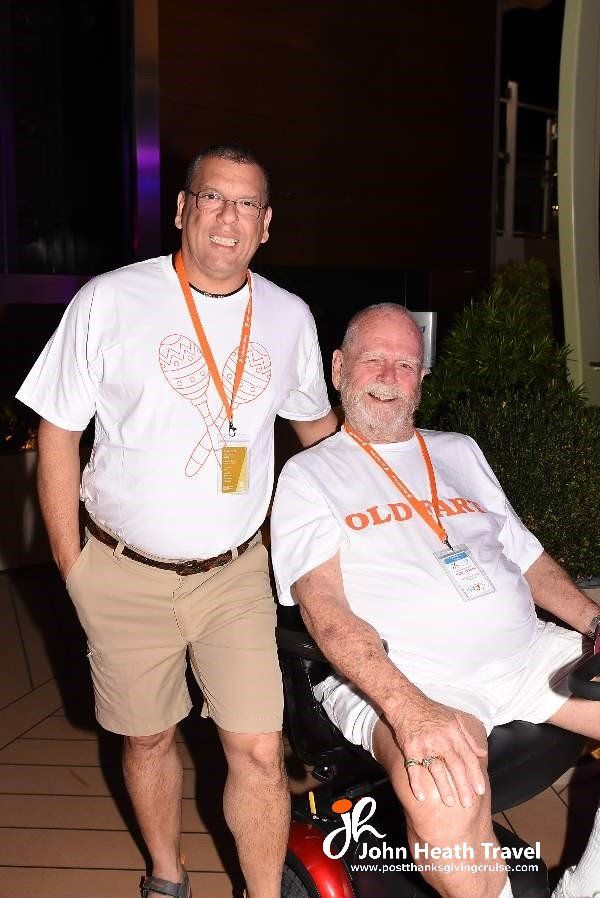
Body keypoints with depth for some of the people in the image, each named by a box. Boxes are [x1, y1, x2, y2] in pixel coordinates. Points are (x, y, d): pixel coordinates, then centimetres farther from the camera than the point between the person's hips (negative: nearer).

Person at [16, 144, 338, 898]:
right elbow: (57, 434, -3)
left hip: (236, 574, 2)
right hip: (125, 575, -1)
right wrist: (72, 564, -4)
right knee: (148, 738, 16)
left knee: (258, 751, -1)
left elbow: (317, 423, 18)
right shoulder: (110, 301, -7)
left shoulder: (289, 317, 2)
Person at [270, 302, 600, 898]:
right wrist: (411, 710, -26)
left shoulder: (460, 452, 22)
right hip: (400, 672, -6)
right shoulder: (308, 475, 5)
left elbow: (529, 558, 23)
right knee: (443, 796, -37)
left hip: (524, 650, 6)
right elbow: (326, 612, -9)